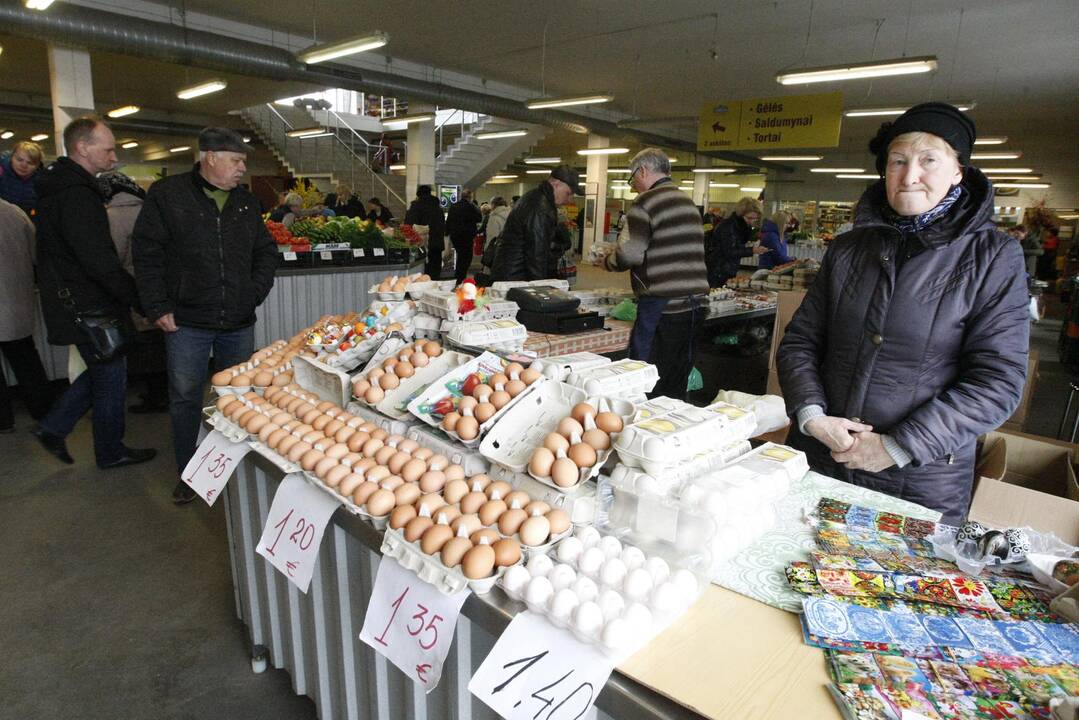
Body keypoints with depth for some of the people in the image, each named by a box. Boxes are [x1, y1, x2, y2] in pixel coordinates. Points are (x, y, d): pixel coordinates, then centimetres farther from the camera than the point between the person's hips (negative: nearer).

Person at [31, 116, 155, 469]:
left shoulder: (59, 187, 13)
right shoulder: (76, 195, -21)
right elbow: (99, 260, -27)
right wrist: (141, 299, -21)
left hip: (75, 303, 10)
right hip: (90, 305, -10)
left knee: (103, 370, 22)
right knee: (110, 377, 4)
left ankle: (53, 427, 26)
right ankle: (111, 452, 19)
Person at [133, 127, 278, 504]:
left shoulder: (246, 202, 9)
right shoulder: (167, 194, -3)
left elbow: (266, 252, 16)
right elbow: (147, 254, -5)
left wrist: (255, 292, 3)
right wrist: (158, 308, -9)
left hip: (239, 321, 4)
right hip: (187, 321, -3)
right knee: (186, 399, 6)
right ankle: (188, 474, 22)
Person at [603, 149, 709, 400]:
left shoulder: (646, 202, -8)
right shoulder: (688, 202, 18)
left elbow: (629, 254, -14)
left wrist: (607, 261, 7)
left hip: (662, 304, -8)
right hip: (694, 301, 8)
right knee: (678, 379, 14)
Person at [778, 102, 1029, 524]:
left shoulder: (993, 257, -4)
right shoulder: (848, 249, 5)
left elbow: (998, 382, -10)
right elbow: (799, 341, 5)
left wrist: (899, 448, -16)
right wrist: (811, 416, -11)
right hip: (818, 460, 3)